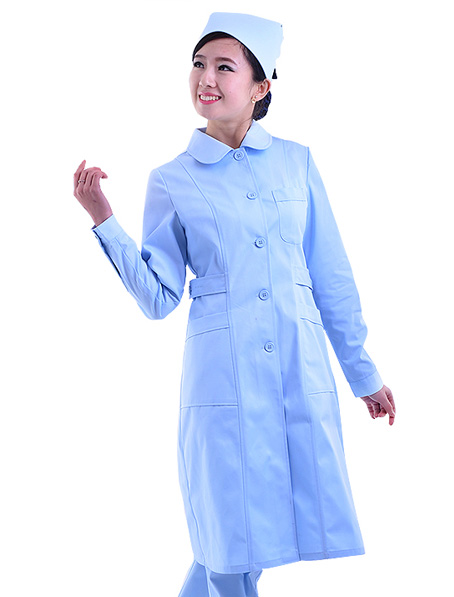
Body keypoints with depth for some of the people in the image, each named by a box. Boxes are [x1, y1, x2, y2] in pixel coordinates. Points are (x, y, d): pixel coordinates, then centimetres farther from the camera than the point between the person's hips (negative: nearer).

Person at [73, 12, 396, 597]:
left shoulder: (296, 161, 7)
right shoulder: (171, 181, 3)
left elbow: (332, 278, 11)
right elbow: (158, 298, 1)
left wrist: (363, 372, 13)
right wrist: (103, 221, -8)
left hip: (303, 373, 2)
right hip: (224, 380, -2)